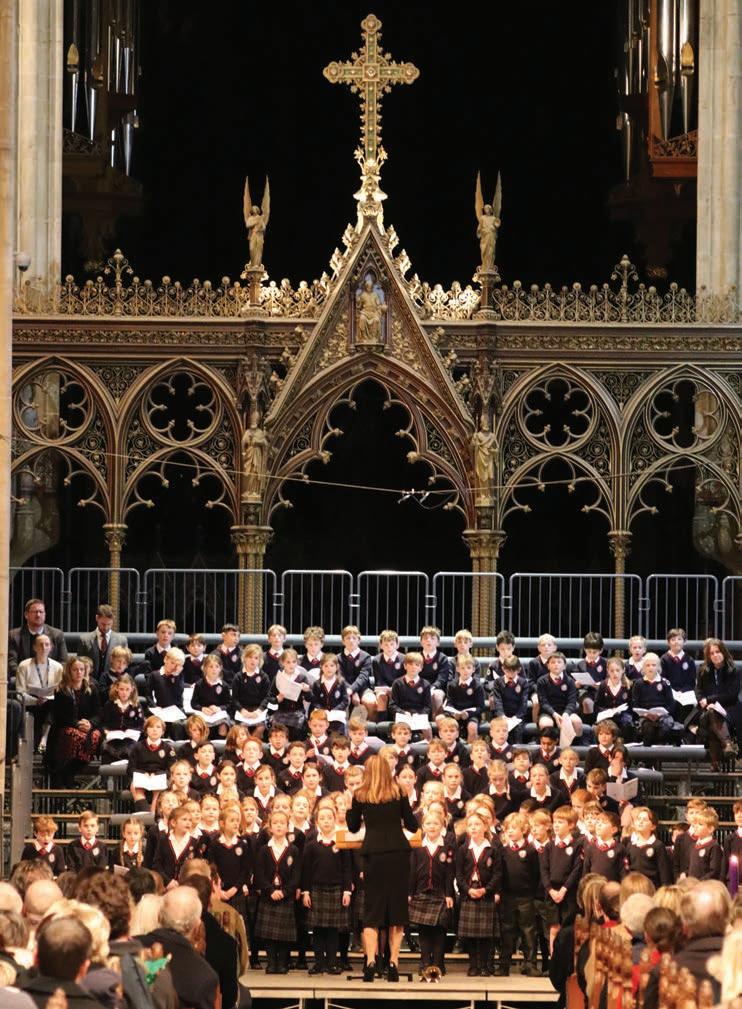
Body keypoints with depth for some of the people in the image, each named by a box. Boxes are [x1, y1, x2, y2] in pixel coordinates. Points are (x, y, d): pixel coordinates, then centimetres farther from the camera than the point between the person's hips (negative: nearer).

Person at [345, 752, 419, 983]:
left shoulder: (360, 796, 4)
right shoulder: (398, 794, 4)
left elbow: (353, 827, 15)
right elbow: (412, 826, 7)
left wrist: (349, 810, 33)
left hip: (373, 853, 0)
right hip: (398, 852, 0)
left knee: (372, 910, 4)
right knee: (397, 907, 7)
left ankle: (370, 961, -10)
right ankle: (393, 962, 4)